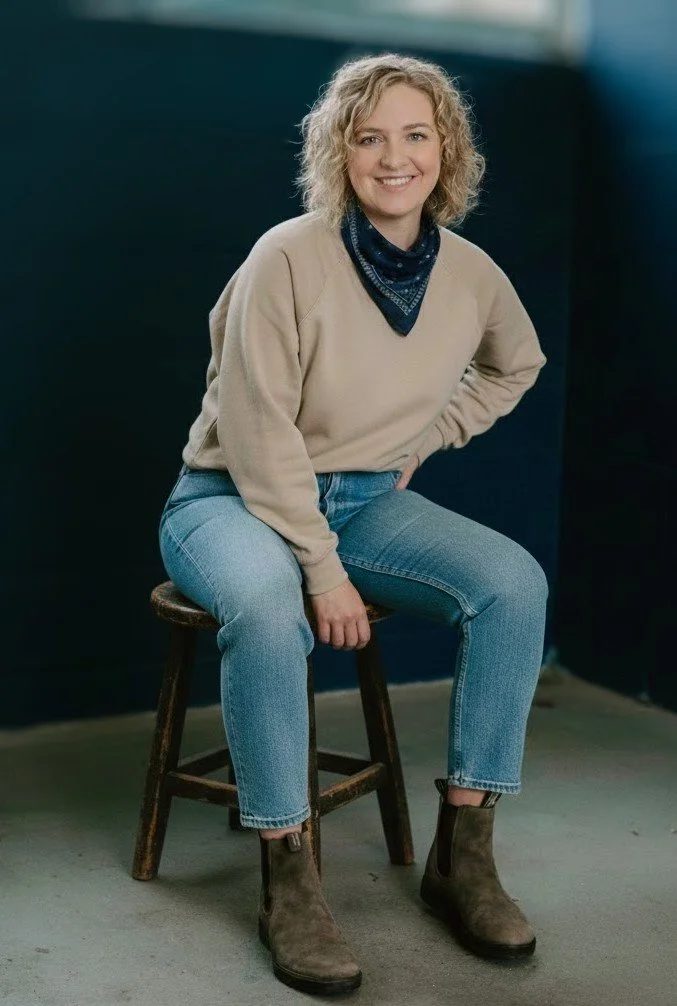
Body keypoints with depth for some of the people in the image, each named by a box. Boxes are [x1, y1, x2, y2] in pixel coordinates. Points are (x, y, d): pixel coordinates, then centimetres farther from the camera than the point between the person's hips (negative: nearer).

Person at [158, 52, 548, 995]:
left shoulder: (471, 273, -2)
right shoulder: (288, 257, -18)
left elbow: (515, 366, 21)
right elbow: (257, 431, -20)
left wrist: (428, 437, 9)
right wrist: (323, 570, -22)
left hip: (366, 500, 5)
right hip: (234, 498, -5)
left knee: (515, 580, -19)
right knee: (266, 606, -39)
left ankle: (463, 852, -11)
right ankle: (288, 881, -24)